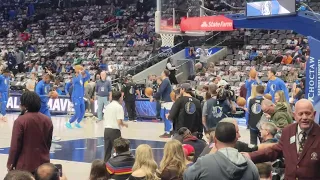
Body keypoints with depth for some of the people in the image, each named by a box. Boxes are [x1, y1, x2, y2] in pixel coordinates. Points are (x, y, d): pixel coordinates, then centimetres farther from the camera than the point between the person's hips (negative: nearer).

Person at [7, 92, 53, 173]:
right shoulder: (47, 120, 3)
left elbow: (15, 146, -12)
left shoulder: (20, 121, -14)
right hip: (43, 163, 5)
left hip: (25, 165, -5)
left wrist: (10, 163, -1)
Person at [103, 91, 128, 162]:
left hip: (106, 129, 6)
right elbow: (119, 121, -16)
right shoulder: (119, 107, -10)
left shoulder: (108, 106, 11)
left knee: (107, 150, 11)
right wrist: (124, 124, 2)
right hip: (115, 130, -6)